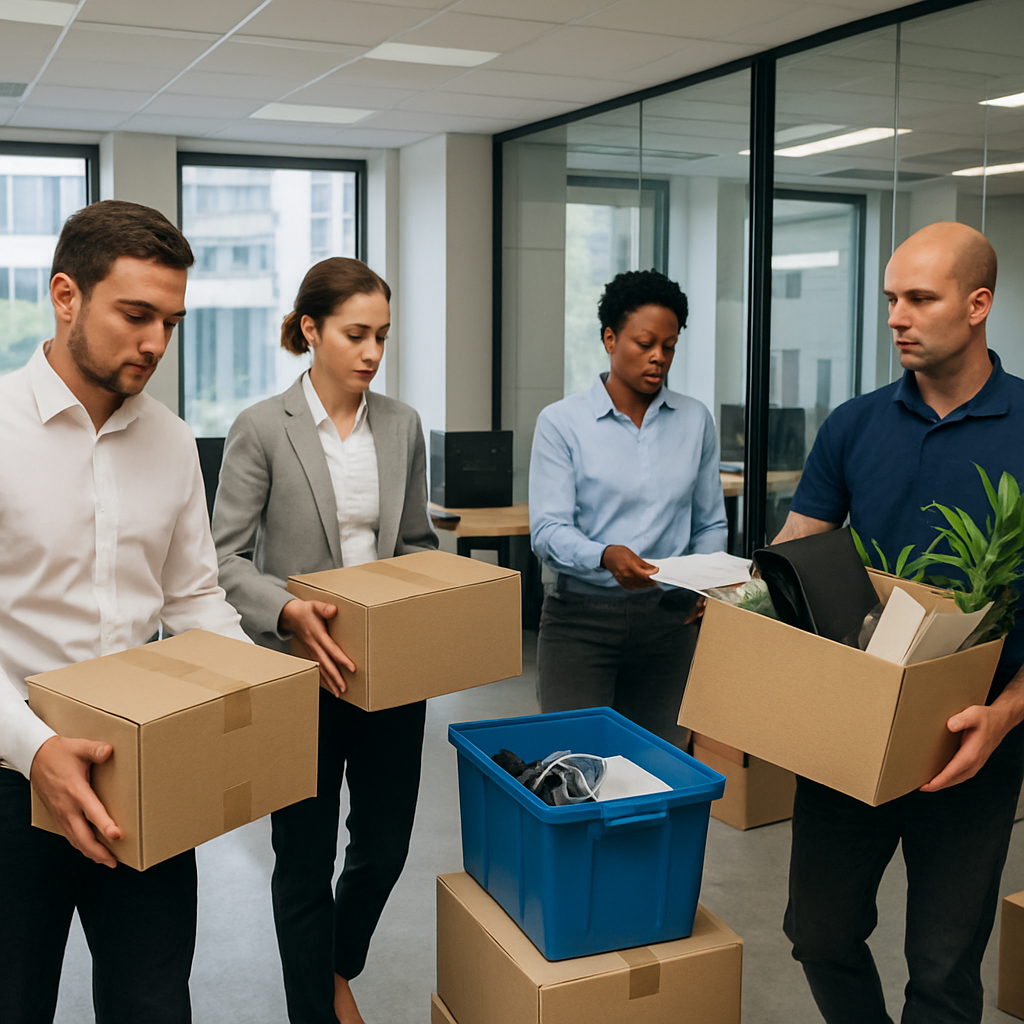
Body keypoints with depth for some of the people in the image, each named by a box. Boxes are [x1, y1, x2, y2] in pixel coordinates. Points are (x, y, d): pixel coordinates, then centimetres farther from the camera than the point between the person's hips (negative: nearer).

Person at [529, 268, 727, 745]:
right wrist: (605, 556, -27)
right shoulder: (561, 422, 0)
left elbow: (710, 524, 13)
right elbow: (548, 530, -9)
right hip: (581, 616, -2)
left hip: (669, 618, 3)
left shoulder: (695, 421, 10)